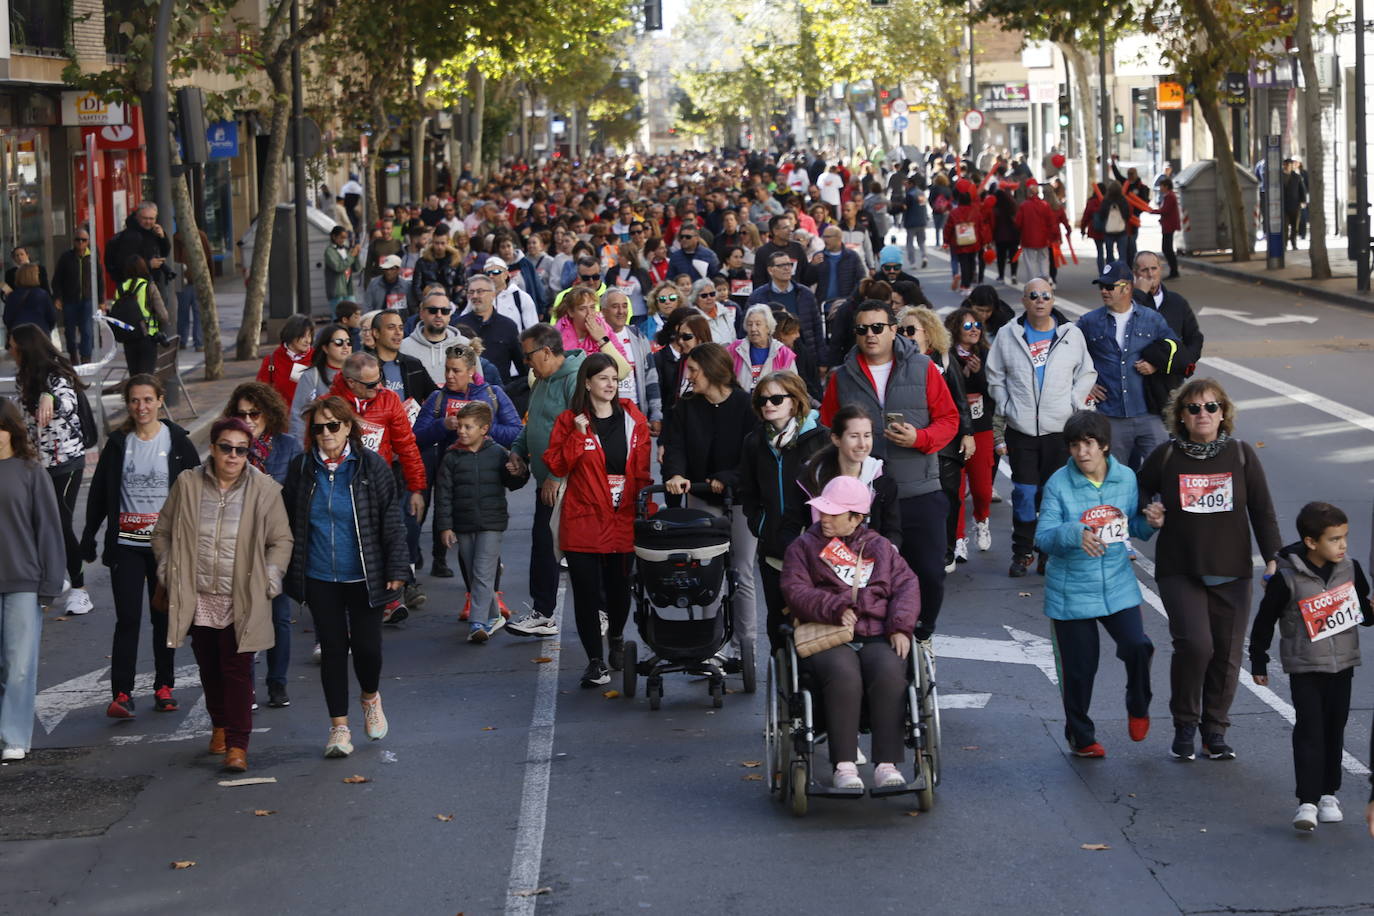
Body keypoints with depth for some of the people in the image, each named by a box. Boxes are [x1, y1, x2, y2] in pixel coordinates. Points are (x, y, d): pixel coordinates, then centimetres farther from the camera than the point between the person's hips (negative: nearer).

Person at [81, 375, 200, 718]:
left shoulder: (177, 442, 0)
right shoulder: (118, 443, 3)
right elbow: (99, 493, 9)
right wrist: (89, 536, 8)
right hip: (126, 545, 0)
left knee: (164, 616, 8)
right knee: (127, 618, -7)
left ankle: (164, 686, 19)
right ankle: (121, 693, -7)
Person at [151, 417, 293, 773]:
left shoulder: (264, 490, -3)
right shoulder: (188, 484, 2)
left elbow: (281, 540, 3)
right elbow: (163, 530, 13)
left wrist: (270, 577, -5)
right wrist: (167, 570, 6)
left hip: (242, 600, -3)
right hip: (198, 598, 3)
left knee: (237, 670, -7)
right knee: (209, 667, 15)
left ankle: (237, 744, -5)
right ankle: (220, 724, 37)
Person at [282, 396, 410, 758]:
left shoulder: (371, 465, -5)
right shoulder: (302, 468, 1)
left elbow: (392, 520, -2)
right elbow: (288, 521, 9)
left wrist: (397, 569, -6)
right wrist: (289, 571, 7)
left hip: (364, 577, -2)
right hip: (320, 578, 2)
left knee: (367, 645, 0)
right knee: (332, 648, 3)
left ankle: (370, 697, 31)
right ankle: (339, 726, 12)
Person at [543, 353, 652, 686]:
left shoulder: (633, 420, 7)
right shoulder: (569, 421, 1)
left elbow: (643, 470, 11)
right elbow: (555, 465, -6)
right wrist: (578, 435, -15)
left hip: (623, 519, 2)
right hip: (584, 520, -2)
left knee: (620, 587, 11)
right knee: (587, 592, -4)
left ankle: (616, 638, 39)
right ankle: (595, 661, 3)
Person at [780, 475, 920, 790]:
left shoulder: (880, 547, 22)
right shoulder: (804, 547, 17)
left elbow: (907, 585, 12)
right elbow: (796, 592, 3)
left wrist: (901, 626, -6)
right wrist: (835, 608, -14)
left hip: (877, 638, 2)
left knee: (889, 672, -34)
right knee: (843, 674, -37)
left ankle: (887, 765, -35)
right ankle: (844, 766, -37)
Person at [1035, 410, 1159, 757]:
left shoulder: (1126, 478, 2)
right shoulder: (1059, 484, -9)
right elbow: (1043, 537, -13)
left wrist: (1149, 523, -7)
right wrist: (1074, 534, -33)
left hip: (1118, 586, 2)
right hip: (1072, 591, -2)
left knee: (1137, 647, -16)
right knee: (1078, 667, 3)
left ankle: (1138, 707, 15)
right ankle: (1080, 735, 26)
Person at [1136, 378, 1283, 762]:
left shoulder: (1241, 454, 1)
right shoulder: (1166, 456, -1)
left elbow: (1262, 510, 4)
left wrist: (1273, 559, -2)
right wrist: (1150, 513, -8)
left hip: (1231, 573, 2)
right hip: (1179, 572, -2)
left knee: (1227, 653, 2)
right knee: (1195, 644, -19)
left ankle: (1215, 730, 22)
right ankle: (1184, 724, 3)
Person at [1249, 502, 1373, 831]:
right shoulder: (1288, 578, -14)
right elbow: (1265, 620, -3)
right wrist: (1258, 661, 3)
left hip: (1342, 665, 4)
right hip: (1304, 668, -4)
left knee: (1334, 730, 10)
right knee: (1309, 732, -10)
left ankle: (1328, 794, 23)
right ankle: (1307, 803, -11)